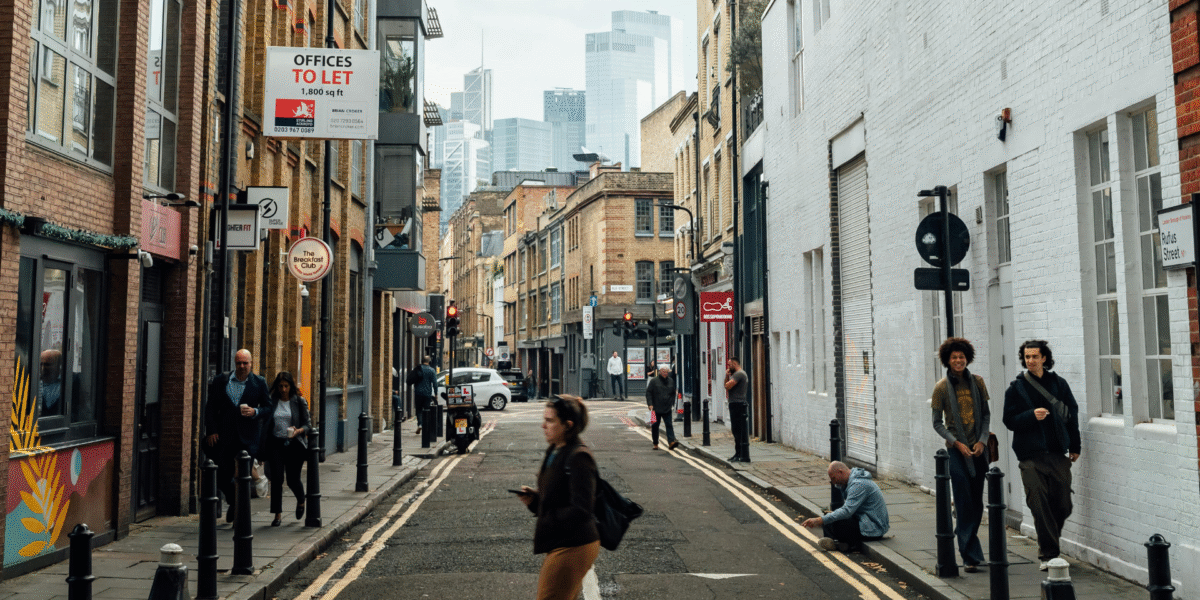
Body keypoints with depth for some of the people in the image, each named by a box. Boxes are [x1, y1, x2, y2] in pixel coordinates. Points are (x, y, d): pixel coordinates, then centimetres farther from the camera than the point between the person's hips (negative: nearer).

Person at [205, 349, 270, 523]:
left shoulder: (259, 383, 3)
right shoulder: (221, 380, 5)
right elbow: (211, 407, 6)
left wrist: (255, 412, -12)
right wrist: (211, 431, -3)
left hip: (247, 438, -2)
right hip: (224, 437, 2)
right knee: (222, 476, 7)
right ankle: (233, 502, 34)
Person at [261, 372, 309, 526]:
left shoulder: (300, 402, 0)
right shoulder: (271, 402, 4)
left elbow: (307, 425, 1)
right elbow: (265, 423, 10)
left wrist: (298, 431, -21)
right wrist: (263, 447, 7)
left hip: (294, 444, -1)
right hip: (275, 444, 1)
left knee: (293, 480, 2)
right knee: (276, 479, -6)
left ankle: (301, 502, 34)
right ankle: (278, 514, 4)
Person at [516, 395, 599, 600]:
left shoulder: (579, 458, -20)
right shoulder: (555, 452, 9)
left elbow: (581, 510, -25)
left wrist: (546, 521, -18)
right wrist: (534, 498, 1)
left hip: (573, 548, -10)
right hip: (561, 545, 10)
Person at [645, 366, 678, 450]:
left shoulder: (671, 381, 10)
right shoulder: (654, 381, -3)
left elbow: (673, 394, 19)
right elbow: (648, 392, -4)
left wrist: (672, 404, 12)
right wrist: (650, 404, -12)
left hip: (667, 408, 2)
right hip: (656, 408, -2)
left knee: (669, 425, -8)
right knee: (655, 425, 6)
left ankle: (671, 442, -17)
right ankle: (655, 444, 17)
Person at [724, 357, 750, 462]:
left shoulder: (739, 374, -14)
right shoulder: (736, 374, 20)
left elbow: (727, 386, -21)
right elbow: (727, 387, 20)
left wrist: (727, 381, 0)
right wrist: (727, 376, 7)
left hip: (738, 405, -11)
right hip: (734, 405, 11)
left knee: (741, 431, -11)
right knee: (736, 430, 16)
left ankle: (744, 456, -11)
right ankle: (738, 454, 24)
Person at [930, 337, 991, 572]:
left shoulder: (977, 382, 4)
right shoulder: (942, 387, -4)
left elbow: (986, 414, 10)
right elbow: (937, 423, 0)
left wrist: (982, 440, -3)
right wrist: (956, 443, -11)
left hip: (979, 448, 3)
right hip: (956, 449, -3)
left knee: (977, 502, 10)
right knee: (964, 503, -5)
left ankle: (965, 541, 30)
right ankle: (971, 555, -1)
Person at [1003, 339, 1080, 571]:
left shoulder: (1058, 383, 9)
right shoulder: (1016, 388, 2)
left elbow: (1072, 413, 16)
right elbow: (1010, 421, 0)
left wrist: (1075, 446, 13)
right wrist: (1032, 415, -17)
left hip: (1058, 452, 3)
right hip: (1031, 456, -2)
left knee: (1064, 505, 5)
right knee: (1039, 506, -5)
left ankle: (1049, 540, 30)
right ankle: (1048, 554, 3)